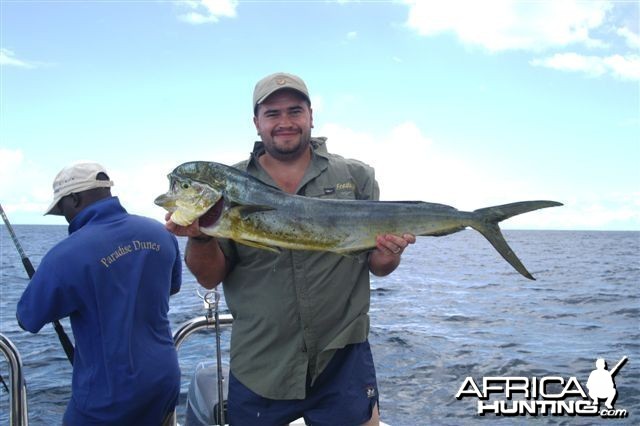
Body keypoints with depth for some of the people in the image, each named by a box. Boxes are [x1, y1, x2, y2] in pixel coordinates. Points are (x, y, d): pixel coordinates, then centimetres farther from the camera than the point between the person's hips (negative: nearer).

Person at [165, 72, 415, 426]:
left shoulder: (356, 177, 2)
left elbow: (376, 266, 5)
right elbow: (210, 278, 0)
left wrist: (388, 256, -17)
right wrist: (200, 236, -19)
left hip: (343, 360, 0)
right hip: (257, 369, 1)